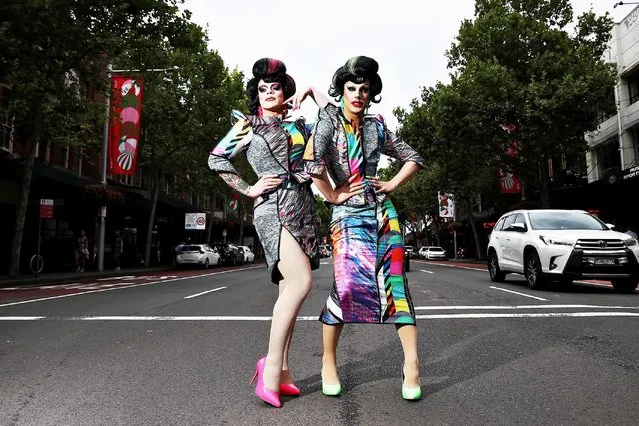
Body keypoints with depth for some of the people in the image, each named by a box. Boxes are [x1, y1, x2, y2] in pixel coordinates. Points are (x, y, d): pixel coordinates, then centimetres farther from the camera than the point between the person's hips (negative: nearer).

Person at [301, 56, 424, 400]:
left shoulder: (376, 127, 13)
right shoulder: (329, 120, 0)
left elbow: (413, 159, 21)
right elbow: (312, 160, -19)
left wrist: (390, 186, 7)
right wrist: (333, 196, -12)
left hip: (382, 212, 4)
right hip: (348, 216, -4)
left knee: (395, 282, -2)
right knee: (346, 285, -10)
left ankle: (411, 362, 4)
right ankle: (328, 361, 10)